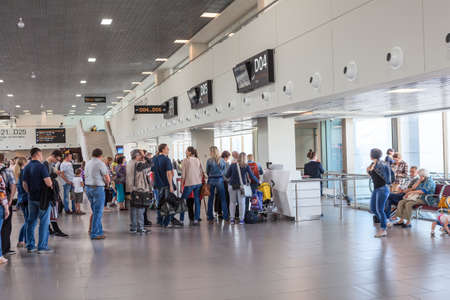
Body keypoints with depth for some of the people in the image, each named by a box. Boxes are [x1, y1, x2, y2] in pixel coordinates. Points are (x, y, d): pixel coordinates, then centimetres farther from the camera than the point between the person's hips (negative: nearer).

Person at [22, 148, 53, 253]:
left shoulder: (26, 167, 6)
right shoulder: (41, 166, -15)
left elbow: (24, 185, 9)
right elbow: (48, 183, -22)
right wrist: (52, 185, -1)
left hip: (31, 198, 7)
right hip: (43, 198, -7)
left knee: (31, 222, 13)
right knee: (44, 222, 0)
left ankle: (30, 246, 19)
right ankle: (42, 247, 1)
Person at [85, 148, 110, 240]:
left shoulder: (88, 163, 11)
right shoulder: (100, 163, -11)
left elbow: (85, 175, 15)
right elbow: (107, 178, -10)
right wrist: (106, 183, 13)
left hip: (88, 187, 7)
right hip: (98, 188, -7)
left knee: (95, 211, 16)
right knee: (98, 212, -2)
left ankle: (99, 231, 23)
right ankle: (94, 234, 0)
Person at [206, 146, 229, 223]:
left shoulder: (209, 160, -7)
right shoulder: (222, 160, -2)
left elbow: (207, 172, 3)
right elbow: (224, 170, 5)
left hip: (211, 180, -1)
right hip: (220, 180, 1)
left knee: (210, 199, 5)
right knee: (223, 199, 6)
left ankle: (210, 218, 7)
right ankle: (226, 217, 6)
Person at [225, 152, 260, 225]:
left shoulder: (232, 165, 2)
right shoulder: (246, 166, -2)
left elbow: (227, 176, 4)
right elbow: (252, 176, 0)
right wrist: (258, 181, 15)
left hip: (232, 186, 2)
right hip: (241, 186, -2)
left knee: (232, 202, 11)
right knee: (241, 202, 5)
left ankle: (232, 218, 8)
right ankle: (241, 219, 7)